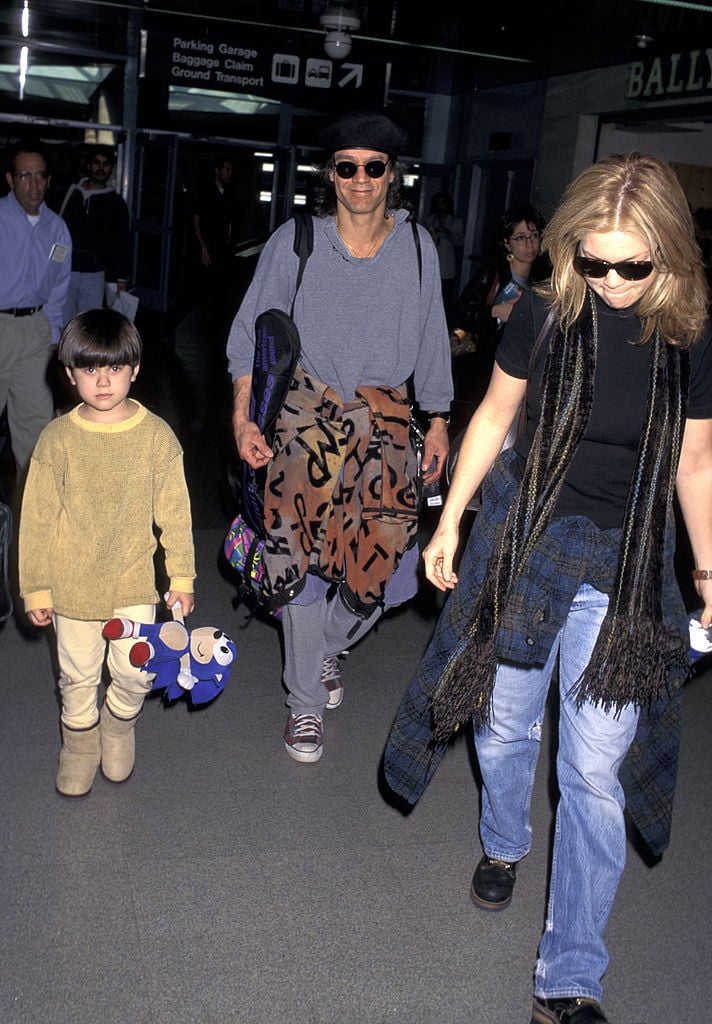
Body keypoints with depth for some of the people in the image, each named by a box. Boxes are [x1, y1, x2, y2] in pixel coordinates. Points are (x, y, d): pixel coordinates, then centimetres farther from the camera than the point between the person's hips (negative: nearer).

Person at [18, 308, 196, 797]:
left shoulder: (156, 435, -8)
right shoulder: (57, 438, -9)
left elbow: (175, 513, -1)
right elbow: (37, 518, -3)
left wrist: (182, 577, 1)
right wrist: (36, 588, -1)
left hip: (133, 579, 0)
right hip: (72, 583, 0)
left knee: (136, 673, 2)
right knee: (77, 675, 14)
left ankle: (119, 724, 35)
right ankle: (80, 741, 41)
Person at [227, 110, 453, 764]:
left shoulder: (417, 247, 5)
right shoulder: (294, 242, -1)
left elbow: (431, 341, 13)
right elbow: (252, 332, 4)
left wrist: (438, 421, 11)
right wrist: (243, 418, -4)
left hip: (385, 418, 2)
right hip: (308, 413, -2)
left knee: (384, 557, -2)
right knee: (304, 555, 0)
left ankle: (329, 648, 33)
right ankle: (306, 704, 18)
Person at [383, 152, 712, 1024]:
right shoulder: (543, 315, -8)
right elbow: (494, 415, 3)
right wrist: (450, 519, 4)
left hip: (625, 568, 0)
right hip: (525, 536, 1)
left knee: (597, 770, -1)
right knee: (505, 724, 15)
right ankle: (502, 846, 49)